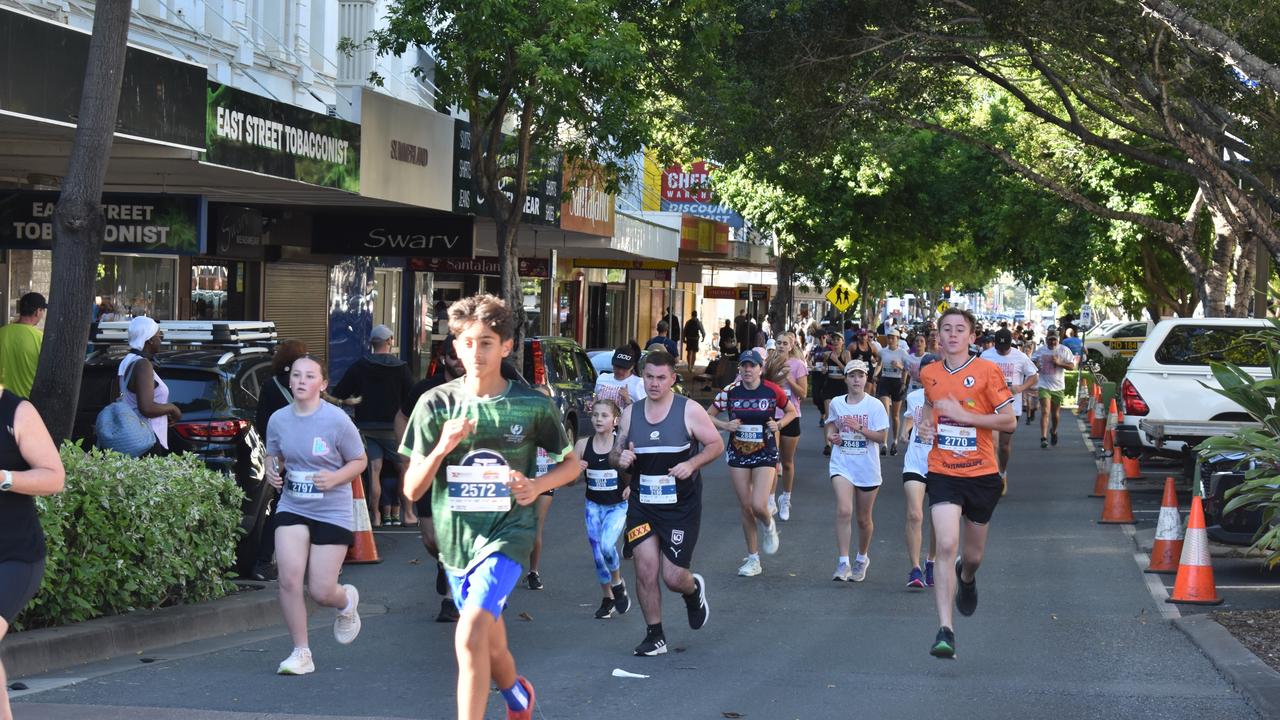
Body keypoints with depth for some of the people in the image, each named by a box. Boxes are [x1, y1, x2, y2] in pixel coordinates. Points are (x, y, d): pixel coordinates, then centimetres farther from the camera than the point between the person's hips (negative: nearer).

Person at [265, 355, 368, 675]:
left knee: (321, 592, -3)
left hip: (332, 513, -3)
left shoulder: (337, 420, -11)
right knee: (289, 579, -14)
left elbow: (359, 461, -1)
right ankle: (301, 653, 1)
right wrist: (272, 471, -5)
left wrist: (334, 478, -18)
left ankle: (347, 601, 37)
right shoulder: (279, 420, 0)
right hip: (292, 508, 3)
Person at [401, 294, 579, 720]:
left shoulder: (533, 405, -7)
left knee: (470, 636, -24)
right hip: (455, 537, 3)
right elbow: (412, 490, -3)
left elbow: (571, 463, 9)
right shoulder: (435, 404, -4)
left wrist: (538, 485, -12)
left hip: (508, 532, -3)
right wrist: (441, 449, -21)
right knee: (491, 647, 19)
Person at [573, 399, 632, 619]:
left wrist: (632, 485, -16)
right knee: (597, 553, 5)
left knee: (606, 545, -23)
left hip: (618, 505, -3)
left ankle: (617, 583, 5)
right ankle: (607, 598, 26)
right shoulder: (583, 445, -4)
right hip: (594, 505, 3)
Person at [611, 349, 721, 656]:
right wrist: (620, 458, -11)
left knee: (674, 576, -3)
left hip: (681, 507, -3)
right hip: (642, 505, 3)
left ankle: (694, 590, 34)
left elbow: (716, 444, -2)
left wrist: (692, 463, -19)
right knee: (645, 571, -6)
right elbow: (615, 454, 13)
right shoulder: (631, 413, 5)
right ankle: (654, 635, 9)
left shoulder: (689, 410, -6)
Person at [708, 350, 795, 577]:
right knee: (746, 507, 6)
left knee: (758, 505, -16)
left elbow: (791, 412, 10)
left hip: (765, 453, -2)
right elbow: (709, 416, 5)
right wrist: (725, 425, -13)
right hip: (738, 453, 2)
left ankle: (768, 525, 23)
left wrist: (779, 424, -9)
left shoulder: (772, 391, -6)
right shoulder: (730, 392, -4)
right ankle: (752, 559, 18)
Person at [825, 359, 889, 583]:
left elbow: (882, 437, -8)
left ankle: (862, 558, 34)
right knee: (844, 511, -19)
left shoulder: (874, 405, -6)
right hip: (842, 464, 1)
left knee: (864, 518, 11)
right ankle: (843, 563, -17)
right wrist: (831, 435, -1)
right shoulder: (836, 403, 3)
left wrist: (859, 428, -21)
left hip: (867, 467, -1)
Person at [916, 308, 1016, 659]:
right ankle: (945, 630, -20)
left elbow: (1009, 421, -9)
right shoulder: (929, 374, 5)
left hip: (982, 474, -1)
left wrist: (964, 415, -18)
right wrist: (925, 423, 5)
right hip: (942, 473, 1)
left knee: (973, 555, 13)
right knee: (946, 546, -18)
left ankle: (966, 577, 53)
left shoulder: (987, 371, -7)